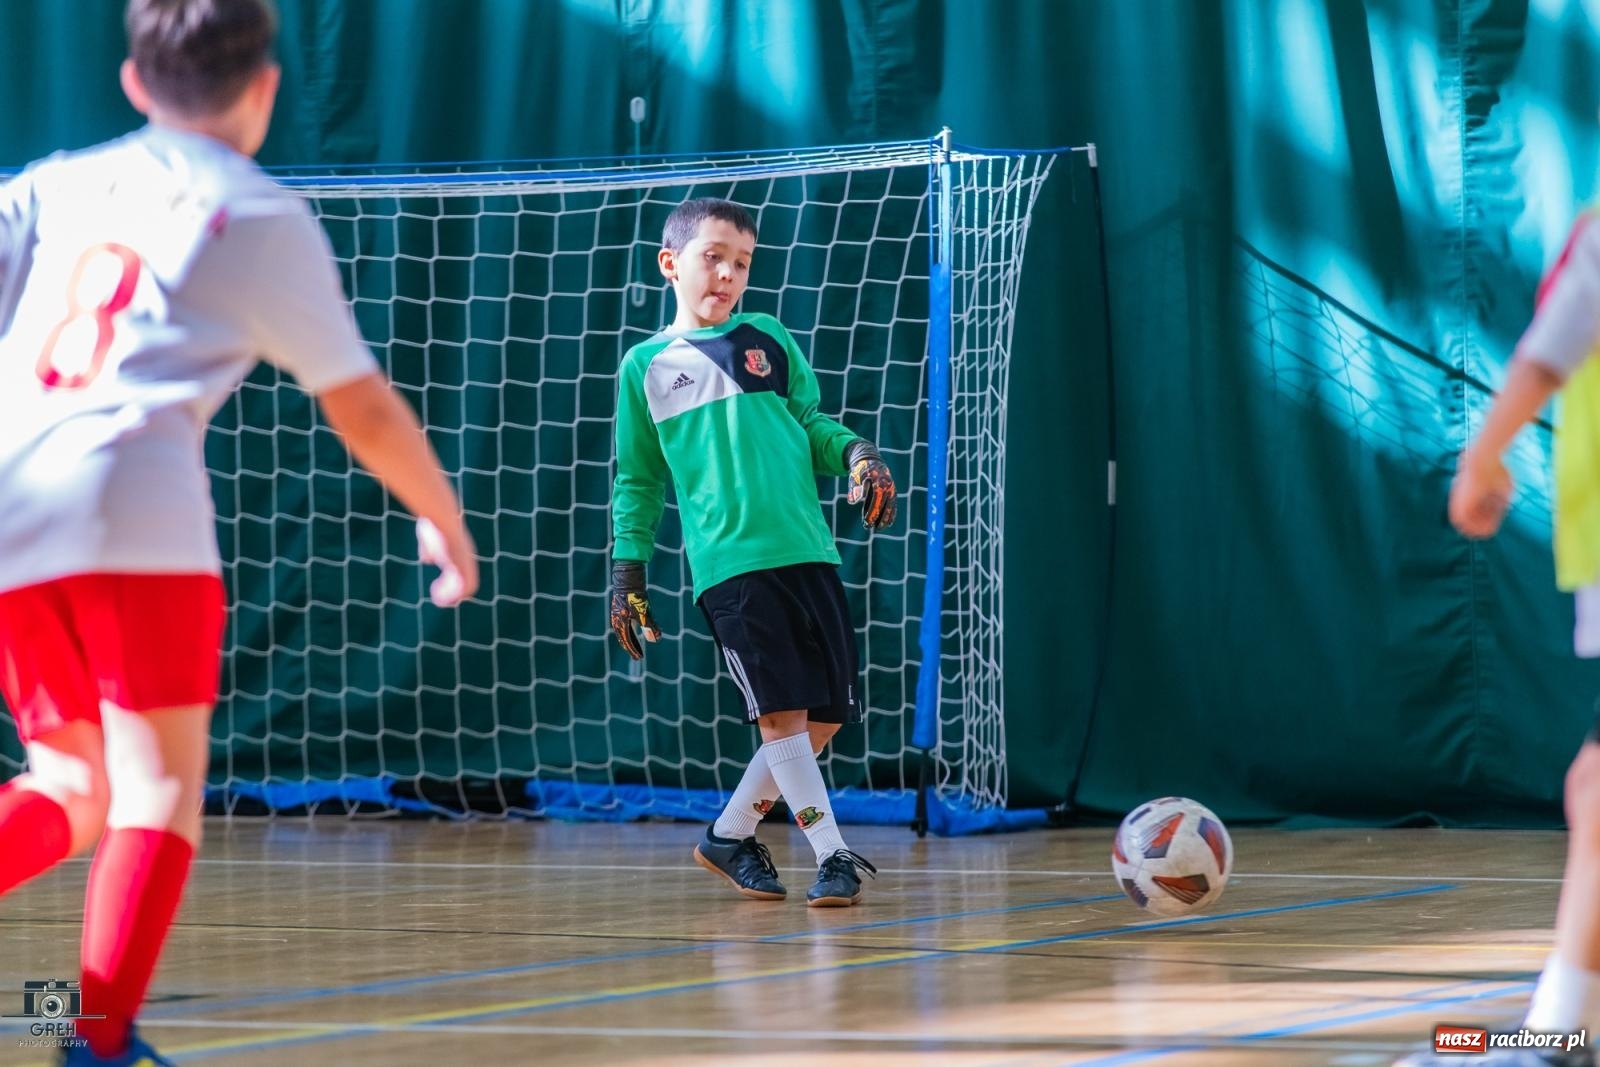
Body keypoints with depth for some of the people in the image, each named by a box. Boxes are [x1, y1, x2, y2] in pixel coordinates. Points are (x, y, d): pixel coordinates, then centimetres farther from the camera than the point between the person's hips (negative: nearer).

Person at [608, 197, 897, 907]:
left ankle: (731, 835, 19)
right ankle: (833, 856, -8)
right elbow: (638, 480, 15)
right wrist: (628, 567, 9)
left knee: (825, 717, 3)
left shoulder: (770, 341, 14)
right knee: (781, 713, -13)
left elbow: (810, 423, 20)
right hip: (728, 562, -3)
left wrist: (855, 452, 0)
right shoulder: (647, 365, 10)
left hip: (809, 552, 3)